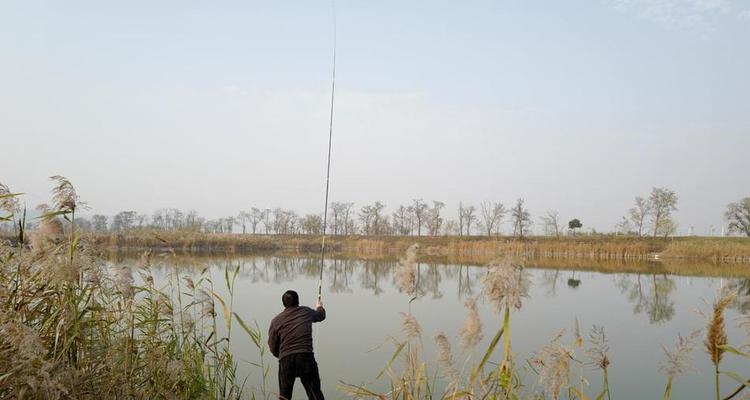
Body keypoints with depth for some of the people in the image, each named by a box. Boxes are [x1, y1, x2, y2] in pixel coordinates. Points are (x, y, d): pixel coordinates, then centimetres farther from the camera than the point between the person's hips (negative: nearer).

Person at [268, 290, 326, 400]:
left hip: (285, 360, 1)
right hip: (306, 357, -1)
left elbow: (273, 346, 10)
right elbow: (321, 315, 33)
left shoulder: (276, 321, 9)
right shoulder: (306, 312, 11)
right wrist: (319, 307, 56)